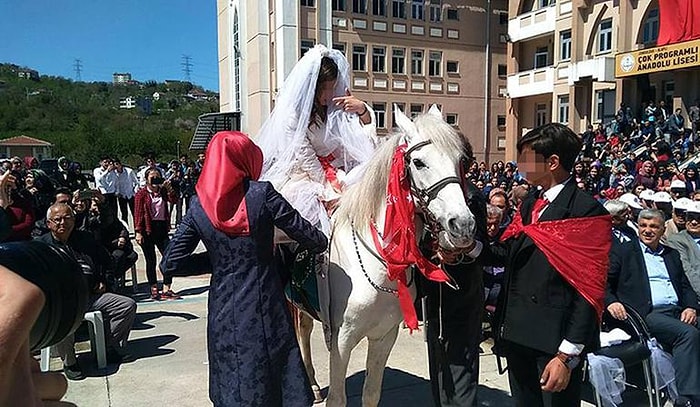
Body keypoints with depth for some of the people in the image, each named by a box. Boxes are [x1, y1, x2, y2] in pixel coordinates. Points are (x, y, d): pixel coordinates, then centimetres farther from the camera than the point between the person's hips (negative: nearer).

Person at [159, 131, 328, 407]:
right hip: (264, 308, -3)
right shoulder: (261, 194, -13)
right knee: (273, 382, 13)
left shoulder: (198, 205, -3)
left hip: (222, 310, 3)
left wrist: (216, 259, 7)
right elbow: (314, 241, -9)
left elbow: (170, 266, -2)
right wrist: (320, 242, 13)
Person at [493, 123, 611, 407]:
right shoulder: (529, 204, 11)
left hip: (555, 339, -7)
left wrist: (567, 355, -18)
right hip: (517, 333, 7)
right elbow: (510, 256, 8)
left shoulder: (586, 210, -13)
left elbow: (589, 289, -16)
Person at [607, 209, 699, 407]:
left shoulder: (672, 255, 26)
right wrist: (611, 301, -17)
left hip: (677, 312, 5)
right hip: (648, 314, -5)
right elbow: (603, 282, 3)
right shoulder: (622, 251, 10)